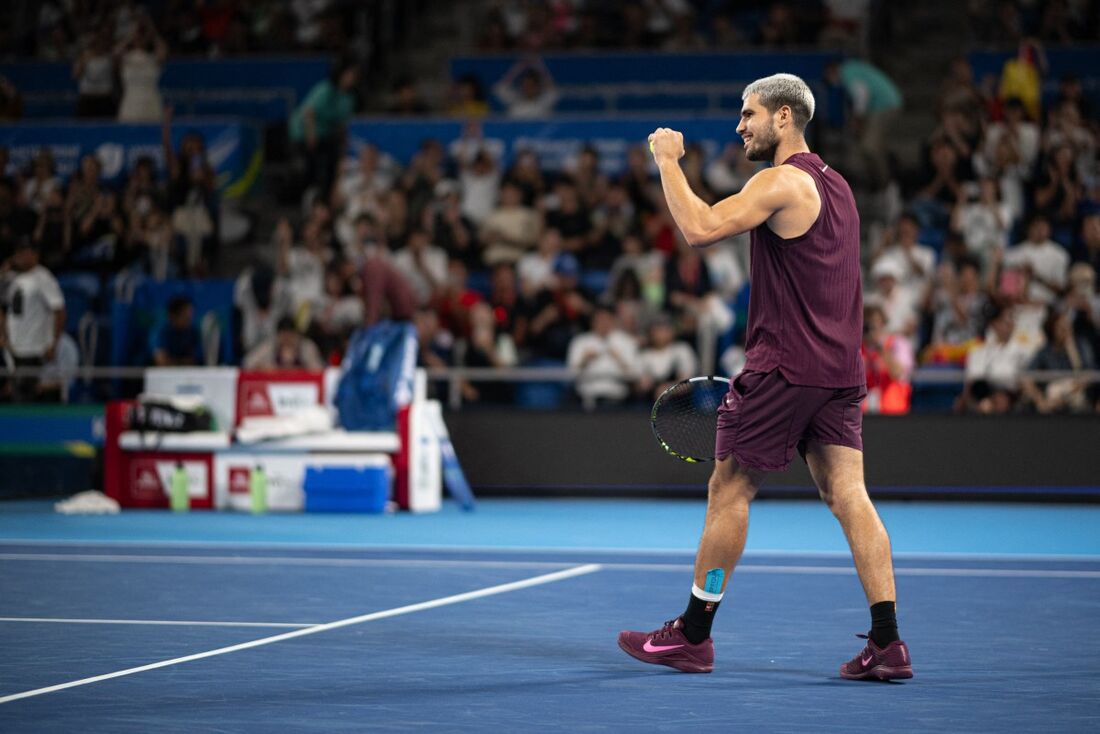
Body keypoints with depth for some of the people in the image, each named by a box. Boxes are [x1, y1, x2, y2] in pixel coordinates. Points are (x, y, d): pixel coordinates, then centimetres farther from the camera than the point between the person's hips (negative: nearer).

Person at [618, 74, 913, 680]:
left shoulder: (783, 182, -11)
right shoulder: (836, 185, 18)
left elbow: (699, 229, -21)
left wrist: (668, 161, -9)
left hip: (785, 367, -8)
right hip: (840, 369, 8)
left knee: (729, 489, 2)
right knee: (848, 495, 2)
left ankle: (692, 634, 11)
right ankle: (888, 644, -5)